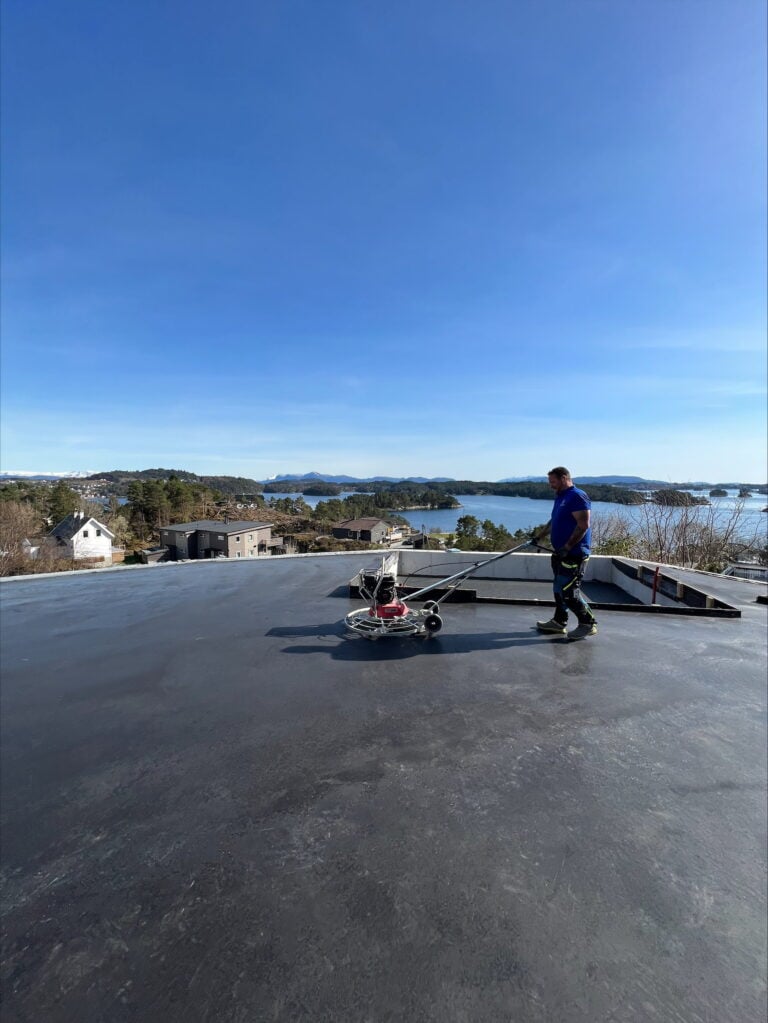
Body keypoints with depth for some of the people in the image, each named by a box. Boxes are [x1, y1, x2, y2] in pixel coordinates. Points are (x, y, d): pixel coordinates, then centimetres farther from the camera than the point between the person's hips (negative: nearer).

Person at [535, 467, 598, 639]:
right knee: (559, 588, 14)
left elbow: (583, 525, -21)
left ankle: (588, 624, 6)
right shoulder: (559, 497, 17)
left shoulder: (578, 497, -14)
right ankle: (559, 622, 24)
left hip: (574, 554, -10)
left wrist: (567, 547, -22)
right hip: (562, 553, 10)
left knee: (568, 591, -8)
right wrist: (539, 536, 26)